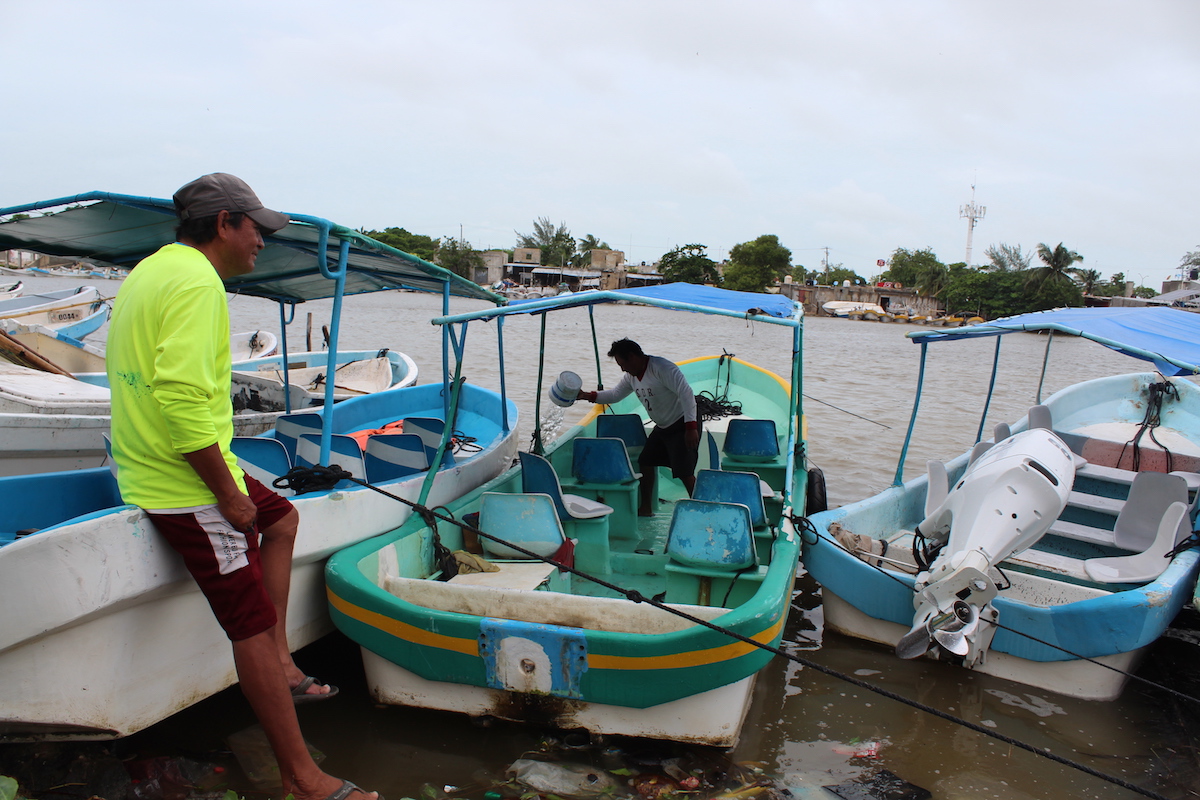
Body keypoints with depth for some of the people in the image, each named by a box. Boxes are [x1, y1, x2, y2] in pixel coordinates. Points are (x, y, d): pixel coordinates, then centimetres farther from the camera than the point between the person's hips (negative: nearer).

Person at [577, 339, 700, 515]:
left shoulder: (662, 368, -24)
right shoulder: (631, 376, 5)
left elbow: (686, 393, -28)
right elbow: (615, 394, 17)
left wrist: (691, 427, -32)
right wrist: (587, 396, 3)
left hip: (683, 425, -9)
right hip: (662, 427, 9)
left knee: (684, 472, -13)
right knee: (645, 462, 12)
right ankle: (646, 508, 25)